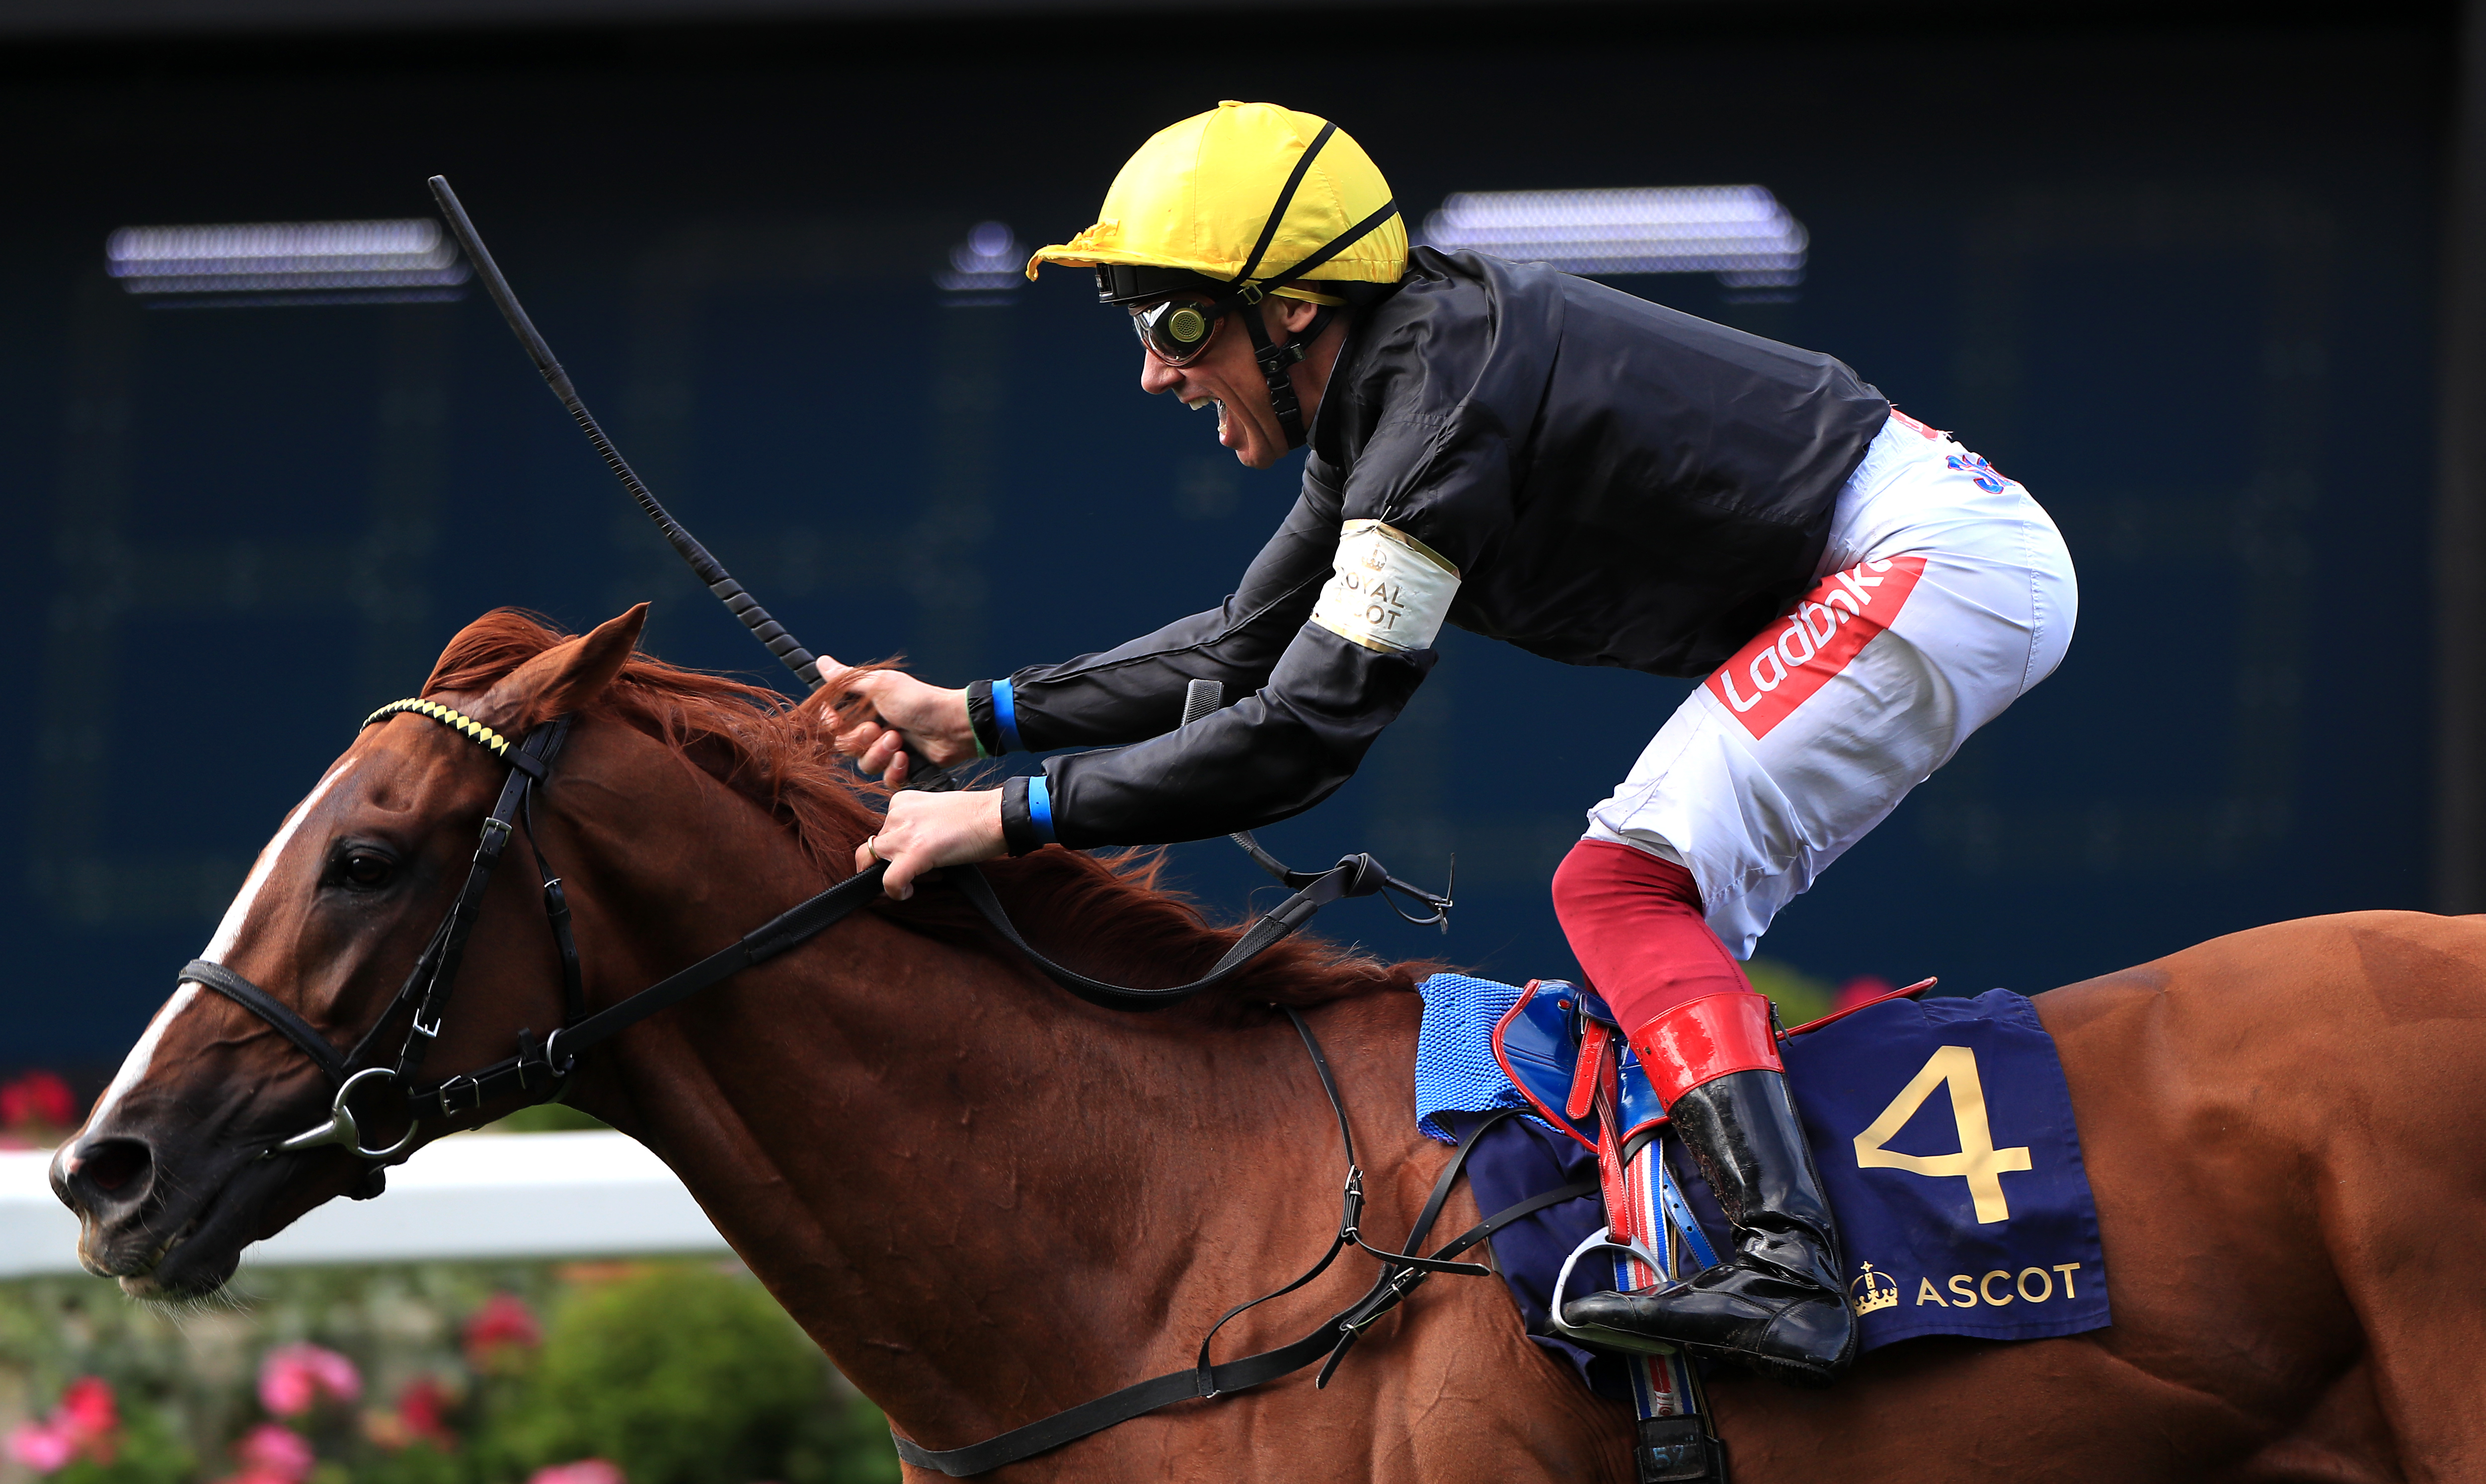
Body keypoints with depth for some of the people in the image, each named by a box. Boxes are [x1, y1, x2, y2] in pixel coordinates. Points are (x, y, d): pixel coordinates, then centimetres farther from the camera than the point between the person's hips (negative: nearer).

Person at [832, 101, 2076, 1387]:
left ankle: (1788, 1265, -31)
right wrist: (976, 718, 12)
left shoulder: (1440, 405, -22)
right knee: (1648, 909, 13)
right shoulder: (1386, 392, 9)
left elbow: (1304, 735, -24)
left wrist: (1012, 817, -21)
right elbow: (1247, 650, 18)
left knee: (1627, 885, -18)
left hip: (1942, 564, -10)